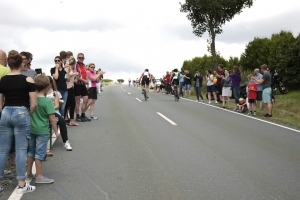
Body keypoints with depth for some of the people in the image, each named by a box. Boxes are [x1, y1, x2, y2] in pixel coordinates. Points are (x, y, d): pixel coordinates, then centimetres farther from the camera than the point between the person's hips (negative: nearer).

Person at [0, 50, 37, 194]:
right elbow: (34, 104, -8)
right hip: (21, 114, -4)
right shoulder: (28, 80, -6)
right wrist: (28, 115, 8)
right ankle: (21, 185, 7)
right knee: (21, 149, 1)